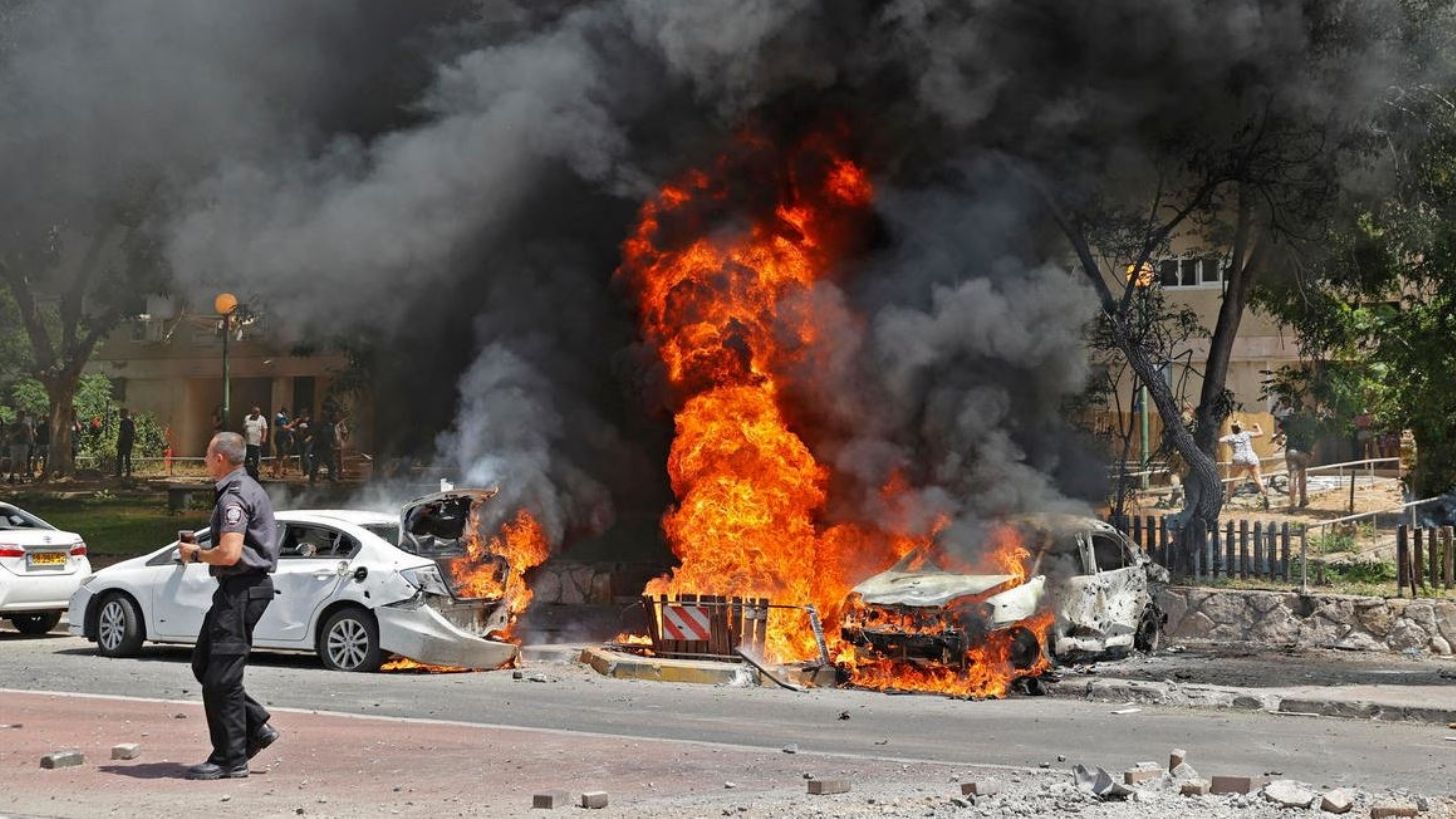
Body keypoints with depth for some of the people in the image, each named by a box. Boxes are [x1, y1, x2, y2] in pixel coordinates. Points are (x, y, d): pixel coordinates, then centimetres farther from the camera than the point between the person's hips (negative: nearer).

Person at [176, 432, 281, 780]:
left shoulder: (234, 497, -17)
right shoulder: (249, 488, 18)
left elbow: (230, 553, -26)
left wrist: (195, 554, -9)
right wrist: (200, 550, 18)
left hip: (241, 589, -11)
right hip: (242, 587, 11)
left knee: (221, 678, -7)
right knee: (203, 664, 15)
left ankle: (230, 760, -3)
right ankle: (256, 726, 15)